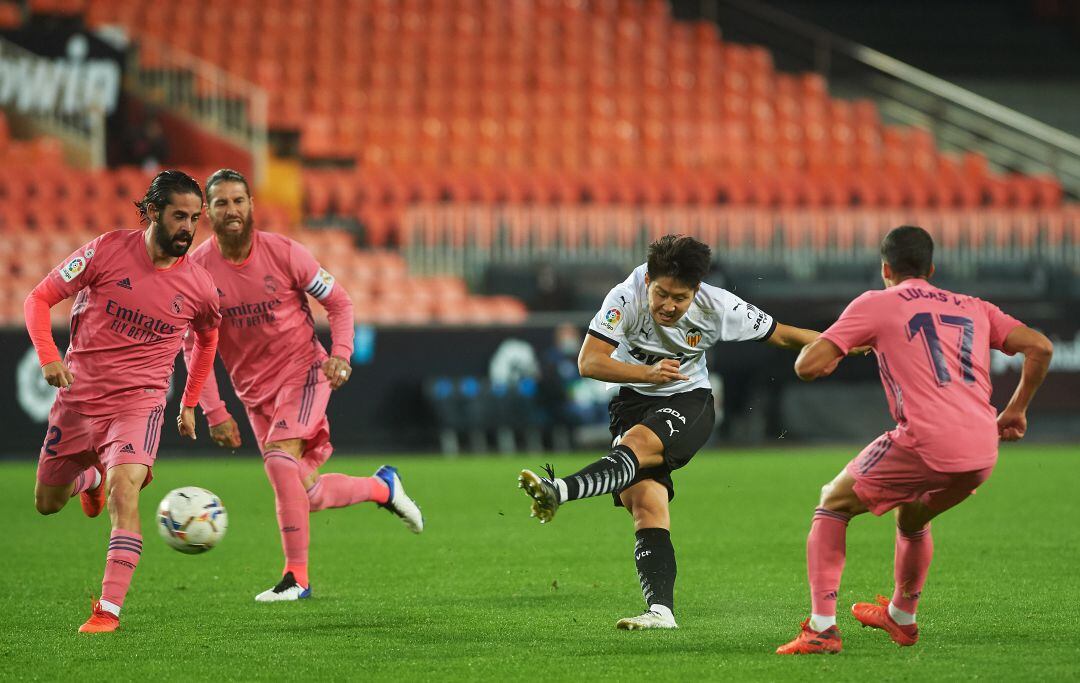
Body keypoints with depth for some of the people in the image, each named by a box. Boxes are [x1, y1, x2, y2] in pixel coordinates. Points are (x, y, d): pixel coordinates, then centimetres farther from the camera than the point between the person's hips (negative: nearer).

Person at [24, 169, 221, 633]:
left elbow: (207, 338, 19)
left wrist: (189, 404, 19)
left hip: (138, 402, -1)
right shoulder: (108, 250, -9)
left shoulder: (199, 285, -4)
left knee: (123, 491, -26)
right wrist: (47, 356, -20)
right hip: (77, 397, 2)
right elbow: (39, 298, -4)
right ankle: (93, 477, 50)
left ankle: (109, 608, -26)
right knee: (47, 503, 15)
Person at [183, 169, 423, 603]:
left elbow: (339, 302, 0)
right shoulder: (197, 269, -8)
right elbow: (195, 347, -2)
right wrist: (215, 413, -9)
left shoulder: (283, 253, -11)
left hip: (303, 369, -3)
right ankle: (382, 487, 31)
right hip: (254, 389, 3)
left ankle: (296, 577, -21)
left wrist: (341, 354, -17)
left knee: (280, 457, -27)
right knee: (305, 494, 1)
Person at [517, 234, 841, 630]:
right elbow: (588, 362, -20)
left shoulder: (718, 308, -14)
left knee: (637, 443, -35)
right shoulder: (626, 299, -17)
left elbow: (781, 335, -1)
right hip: (635, 401, 2)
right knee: (645, 502, -18)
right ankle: (661, 609, -24)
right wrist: (648, 373, -32)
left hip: (689, 404, -2)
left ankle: (559, 492, -57)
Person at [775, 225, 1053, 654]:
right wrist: (1016, 410, 23)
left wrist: (820, 350, 23)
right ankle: (901, 618, 51)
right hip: (983, 454, 6)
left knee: (834, 505, 13)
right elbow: (1040, 347, 13)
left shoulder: (876, 304, 7)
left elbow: (808, 366, 1)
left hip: (926, 444, -6)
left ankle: (821, 627, 0)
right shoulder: (974, 308, 21)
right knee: (913, 517, 35)